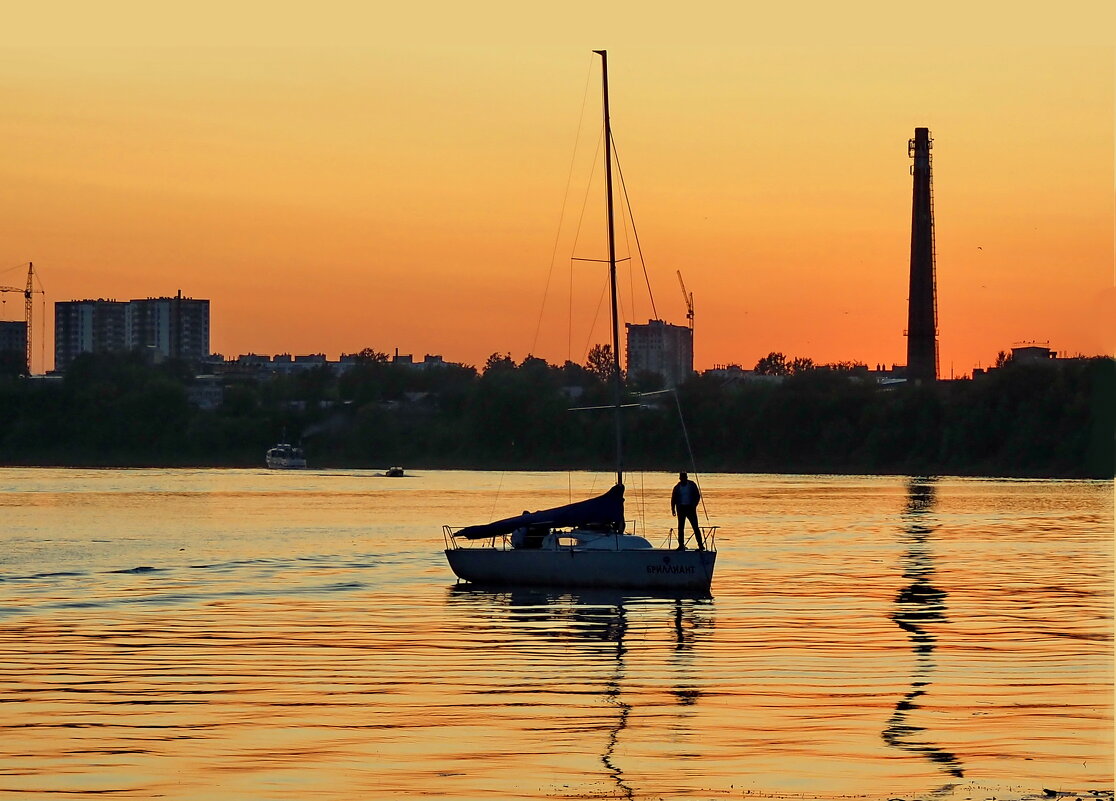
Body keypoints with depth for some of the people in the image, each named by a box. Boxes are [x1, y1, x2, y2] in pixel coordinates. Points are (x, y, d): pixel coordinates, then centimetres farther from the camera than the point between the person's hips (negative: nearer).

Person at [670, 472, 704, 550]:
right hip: (681, 508, 2)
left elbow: (697, 496, 3)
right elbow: (673, 499, 8)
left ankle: (701, 545, -5)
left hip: (690, 508, -2)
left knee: (695, 527, -6)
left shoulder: (692, 485, 2)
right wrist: (673, 508, -3)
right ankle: (681, 545, 10)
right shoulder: (677, 487, 5)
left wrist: (694, 505, -10)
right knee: (681, 527, 3)